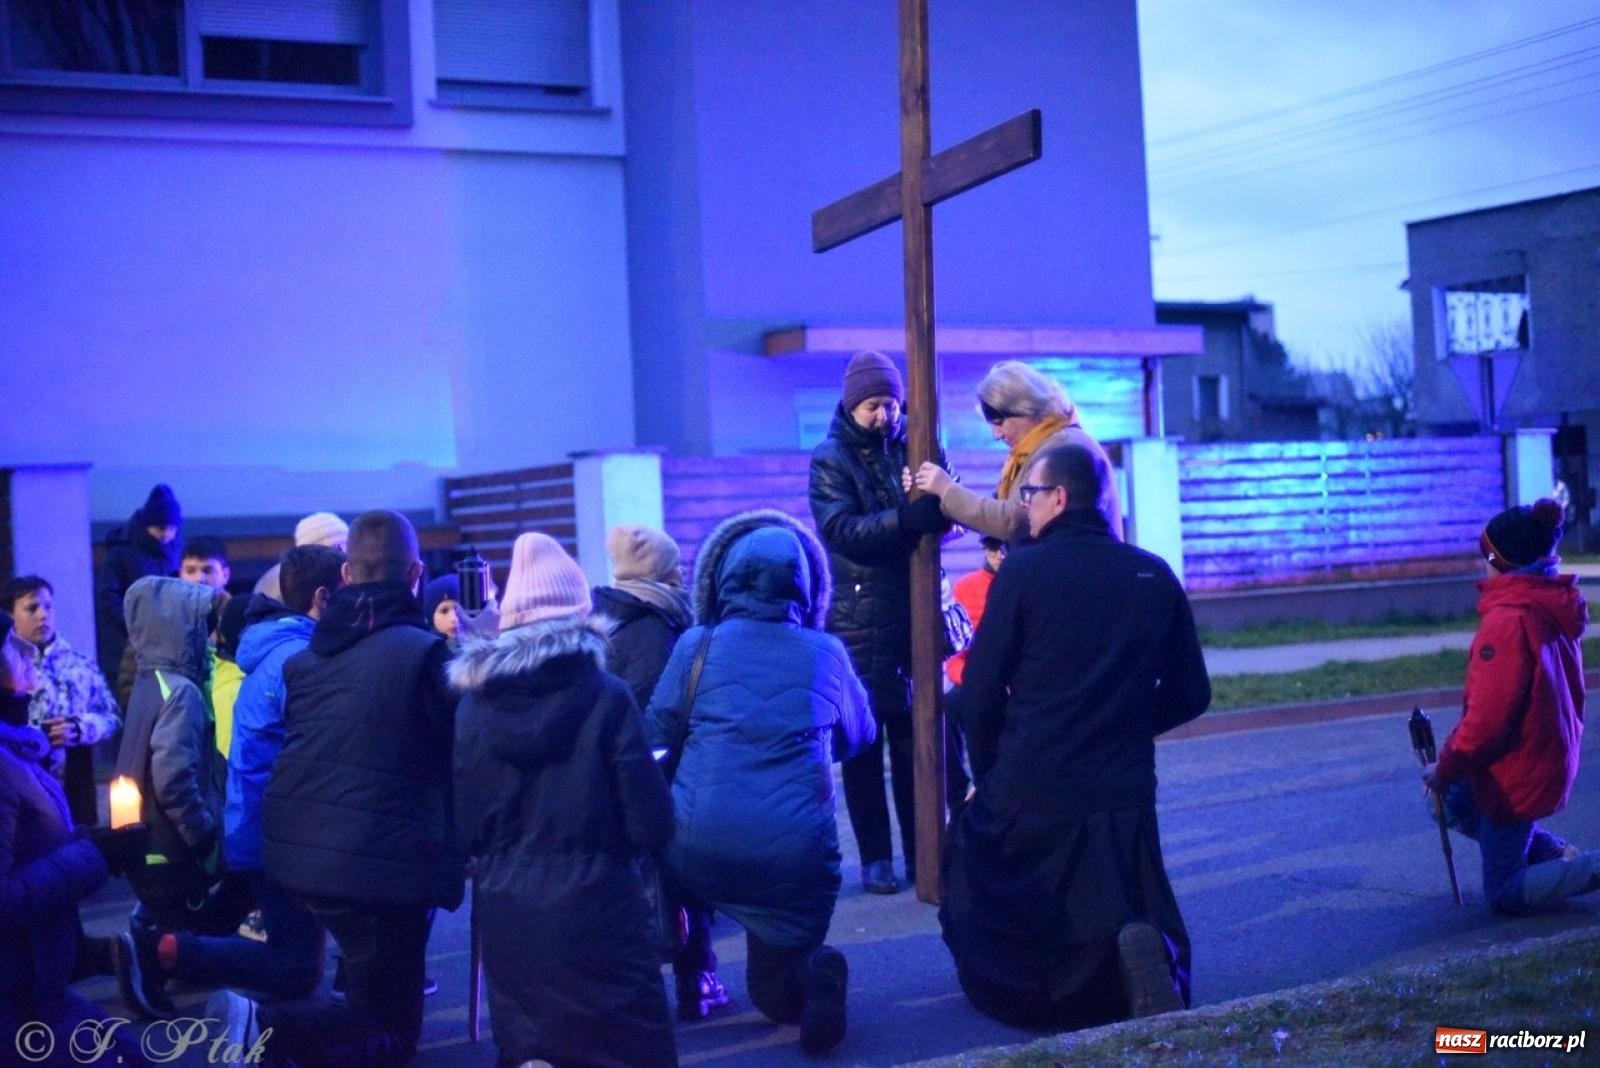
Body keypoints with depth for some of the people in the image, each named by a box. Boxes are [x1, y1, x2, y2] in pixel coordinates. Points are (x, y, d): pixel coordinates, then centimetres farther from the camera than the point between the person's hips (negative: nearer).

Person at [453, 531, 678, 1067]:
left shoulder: (474, 705, -1)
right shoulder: (606, 697, -9)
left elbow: (467, 830, 6)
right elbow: (651, 826, -8)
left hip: (506, 914, 4)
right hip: (593, 911, -3)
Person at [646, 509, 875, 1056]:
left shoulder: (696, 646, 2)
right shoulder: (827, 654, 7)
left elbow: (655, 735, 12)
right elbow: (859, 736, 24)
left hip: (700, 849, -1)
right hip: (796, 854, 1)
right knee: (778, 987, 21)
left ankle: (693, 973, 27)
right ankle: (813, 976, -12)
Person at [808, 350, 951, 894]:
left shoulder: (912, 446, 7)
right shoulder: (830, 459, -3)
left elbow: (938, 516, 4)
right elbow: (842, 530, -17)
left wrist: (941, 501, -20)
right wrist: (908, 518, -29)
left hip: (914, 614, 3)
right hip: (858, 621, -3)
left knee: (915, 736, 6)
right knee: (863, 740, 3)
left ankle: (922, 851, 14)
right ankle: (875, 857, 11)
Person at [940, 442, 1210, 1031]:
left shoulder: (1023, 569, -8)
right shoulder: (1155, 576, 3)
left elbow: (981, 690, -7)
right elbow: (1189, 694, 9)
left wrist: (990, 773, 9)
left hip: (1029, 796, -3)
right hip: (1124, 798, 3)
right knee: (1135, 922, 18)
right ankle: (1145, 956, -16)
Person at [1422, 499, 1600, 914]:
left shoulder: (1507, 621, -27)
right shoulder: (1555, 609, 0)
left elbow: (1486, 720, -28)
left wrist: (1446, 770, -11)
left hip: (1515, 776, -8)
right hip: (1551, 758, 8)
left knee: (1504, 895, 8)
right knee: (1455, 802, 30)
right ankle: (1561, 856, 17)